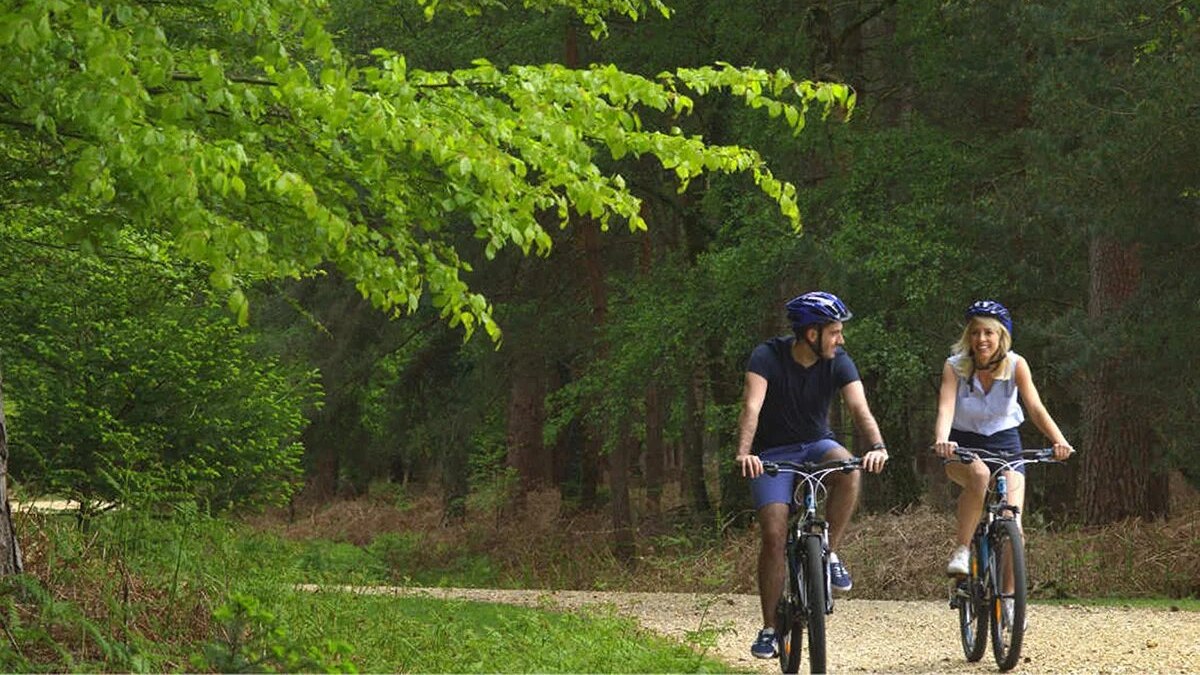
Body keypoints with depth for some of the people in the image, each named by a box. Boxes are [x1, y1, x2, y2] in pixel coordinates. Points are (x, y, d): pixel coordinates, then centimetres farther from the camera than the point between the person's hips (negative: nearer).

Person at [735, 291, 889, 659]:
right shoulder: (768, 356, -20)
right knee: (774, 535, -16)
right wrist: (744, 453, -50)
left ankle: (829, 553, -14)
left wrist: (877, 446, -43)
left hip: (816, 444, 2)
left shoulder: (838, 362, -11)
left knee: (848, 469, -32)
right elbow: (752, 408, -33)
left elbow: (859, 408, -24)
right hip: (773, 452, -2)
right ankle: (769, 629, -4)